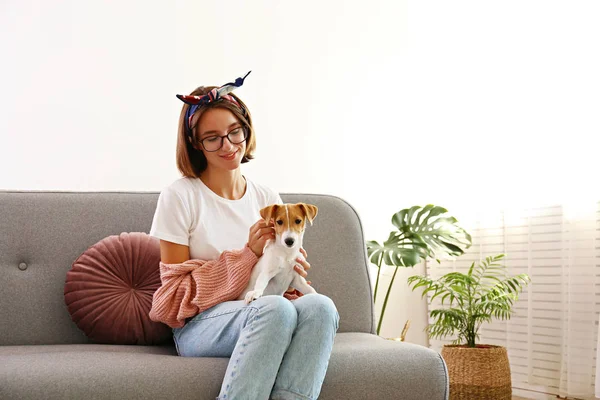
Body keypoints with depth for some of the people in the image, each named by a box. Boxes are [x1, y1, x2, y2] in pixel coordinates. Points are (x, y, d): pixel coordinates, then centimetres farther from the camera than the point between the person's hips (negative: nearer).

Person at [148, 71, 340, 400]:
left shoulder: (268, 200, 12)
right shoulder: (180, 197, -2)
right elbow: (175, 291, -4)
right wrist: (249, 254, -12)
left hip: (259, 318, 4)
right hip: (199, 327, -4)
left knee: (319, 306, -30)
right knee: (275, 308, -36)